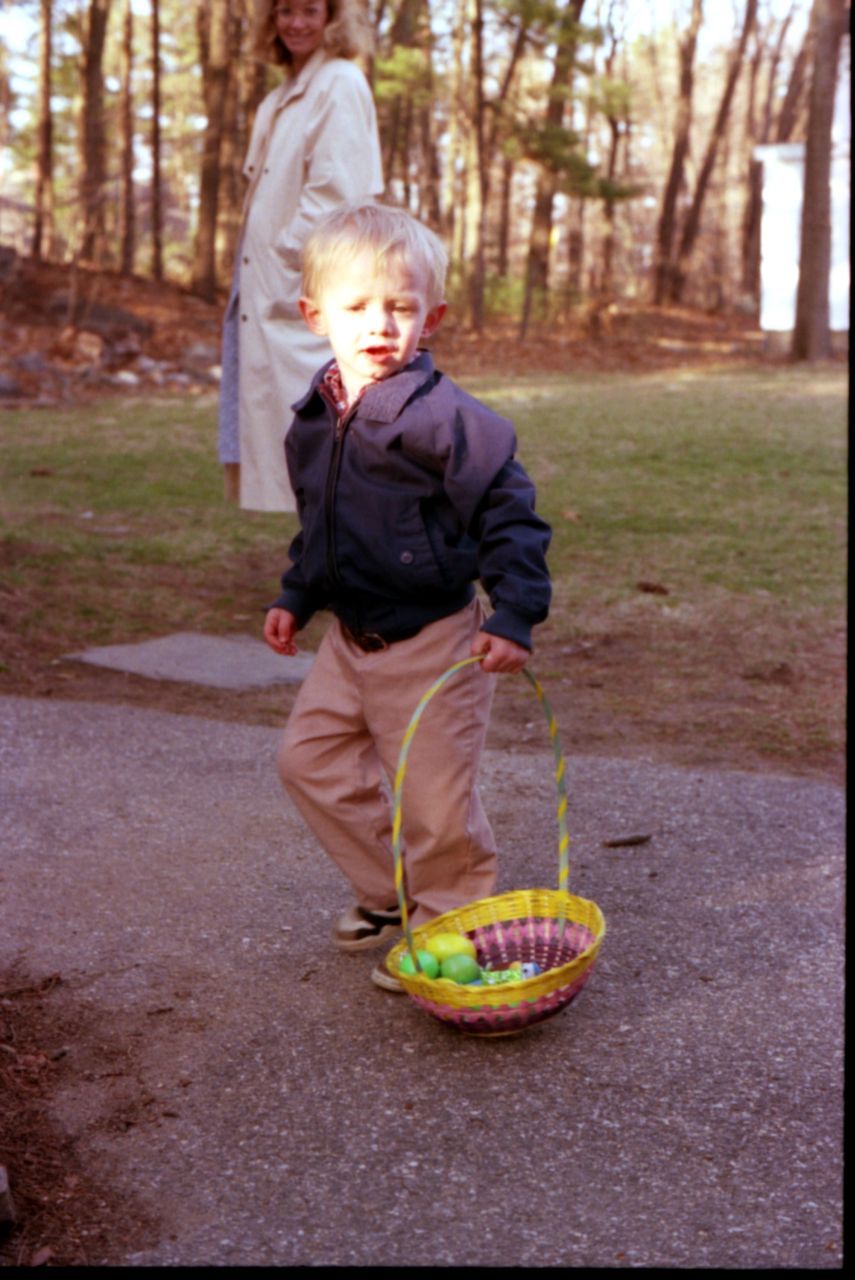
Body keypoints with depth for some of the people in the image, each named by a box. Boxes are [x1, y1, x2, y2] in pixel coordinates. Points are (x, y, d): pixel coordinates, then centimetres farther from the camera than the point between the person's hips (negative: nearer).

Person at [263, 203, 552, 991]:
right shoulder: (315, 420, 4)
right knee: (309, 758, 15)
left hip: (435, 643, -8)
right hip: (350, 638, 8)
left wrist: (512, 617, -22)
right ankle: (389, 890, 32)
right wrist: (296, 598, 20)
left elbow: (509, 518, -16)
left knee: (436, 798, 0)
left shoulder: (448, 417, -19)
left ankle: (445, 922, 24)